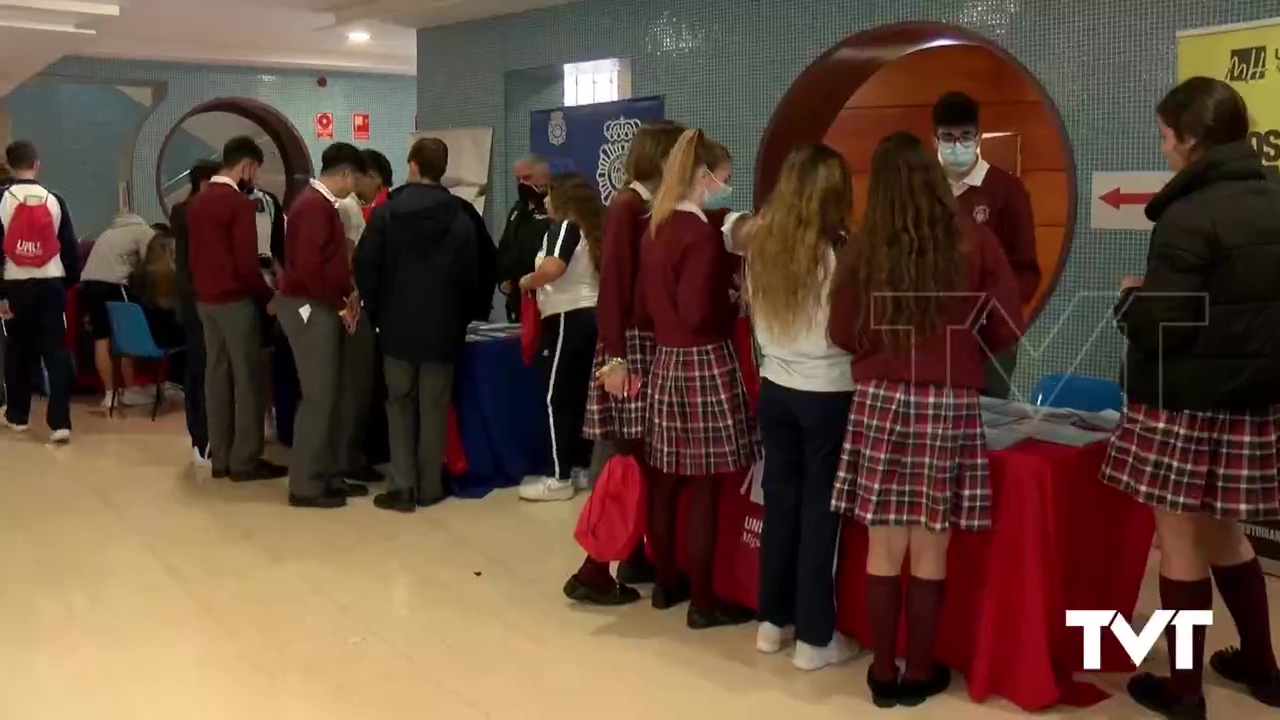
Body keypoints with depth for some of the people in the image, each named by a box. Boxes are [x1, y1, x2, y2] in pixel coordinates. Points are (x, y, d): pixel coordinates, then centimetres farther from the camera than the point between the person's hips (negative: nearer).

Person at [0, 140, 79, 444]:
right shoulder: (54, 199, 2)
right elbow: (69, 246, 5)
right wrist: (71, 280, 16)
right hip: (51, 284, 1)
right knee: (56, 352, -1)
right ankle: (60, 423, -10)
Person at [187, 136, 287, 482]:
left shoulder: (197, 202, 12)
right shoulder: (239, 202, -14)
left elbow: (193, 255, 15)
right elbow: (246, 263, -17)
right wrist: (268, 297, -6)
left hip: (205, 300, 8)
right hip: (235, 301, -8)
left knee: (216, 375, 10)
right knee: (248, 379, -2)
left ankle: (220, 458, 14)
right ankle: (245, 460, 0)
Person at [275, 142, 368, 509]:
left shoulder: (319, 202, 14)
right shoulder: (315, 205, -17)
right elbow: (308, 267, -24)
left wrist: (346, 294, 6)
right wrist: (341, 305, -15)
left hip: (320, 307, 10)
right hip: (310, 308, -10)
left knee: (330, 394, 12)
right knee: (318, 396, -5)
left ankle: (328, 475, 20)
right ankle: (305, 485, 3)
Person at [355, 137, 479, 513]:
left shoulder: (386, 212, -4)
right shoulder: (460, 219, 0)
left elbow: (365, 267, -5)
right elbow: (470, 277, 1)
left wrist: (373, 313, 8)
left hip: (398, 324, -1)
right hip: (443, 326, 1)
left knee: (399, 403, 9)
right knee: (434, 407, 7)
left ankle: (402, 486, 4)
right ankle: (429, 486, 12)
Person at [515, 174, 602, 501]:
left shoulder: (564, 226, -9)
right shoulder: (591, 231, 16)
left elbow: (552, 268, -27)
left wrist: (527, 282, -9)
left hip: (567, 319, -9)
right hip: (590, 316, 9)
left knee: (558, 399, -4)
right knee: (580, 396, 14)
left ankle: (560, 478, -1)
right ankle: (582, 468, 20)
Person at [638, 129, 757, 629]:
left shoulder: (655, 229, 10)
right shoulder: (703, 234, -16)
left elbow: (645, 304, 15)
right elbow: (699, 313, -21)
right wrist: (735, 304, -5)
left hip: (665, 359, 8)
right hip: (704, 363, -8)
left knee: (666, 480, 14)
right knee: (703, 486, -1)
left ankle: (666, 582, 26)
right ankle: (703, 602, 8)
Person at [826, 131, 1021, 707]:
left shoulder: (862, 249, -4)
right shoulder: (974, 242, -4)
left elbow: (844, 336, 3)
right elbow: (1007, 329, 0)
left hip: (879, 402, 1)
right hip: (950, 405, 0)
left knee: (883, 547, 9)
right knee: (930, 551, 9)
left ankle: (882, 672, 21)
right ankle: (920, 673, 23)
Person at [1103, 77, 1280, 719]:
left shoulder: (1188, 217, -18)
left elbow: (1160, 327, -19)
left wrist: (1133, 297, 0)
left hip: (1188, 403, -8)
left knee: (1180, 537, 3)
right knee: (1221, 530, 21)